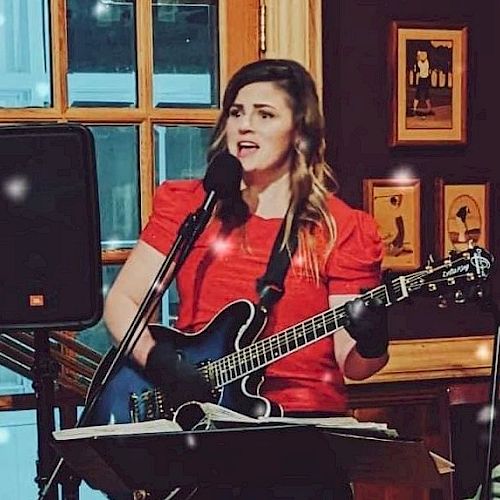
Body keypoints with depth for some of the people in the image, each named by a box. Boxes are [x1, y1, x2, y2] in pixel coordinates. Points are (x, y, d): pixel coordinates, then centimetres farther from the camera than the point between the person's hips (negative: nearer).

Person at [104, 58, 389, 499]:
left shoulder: (341, 228, 3)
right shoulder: (187, 205, 9)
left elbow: (350, 363, 1)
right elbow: (122, 302, 8)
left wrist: (371, 343, -20)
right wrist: (160, 364, -8)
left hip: (302, 418, -1)